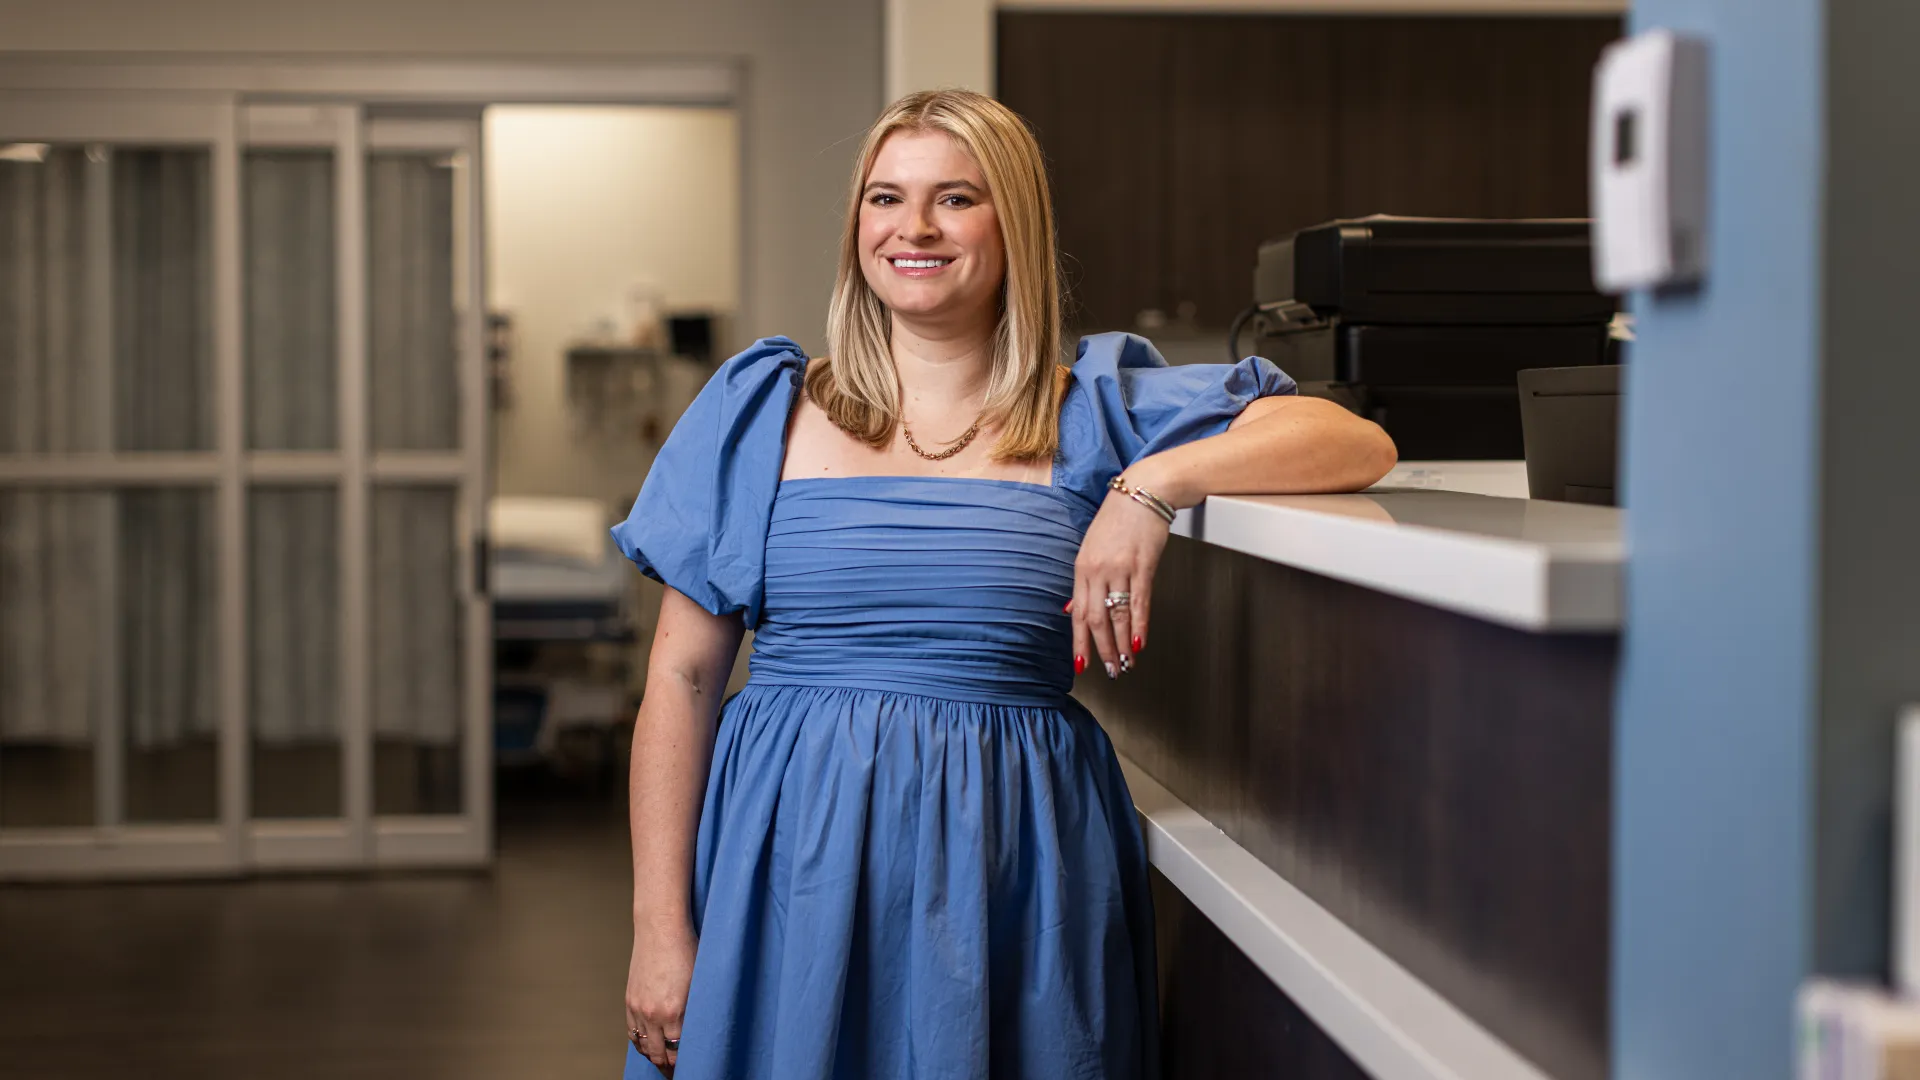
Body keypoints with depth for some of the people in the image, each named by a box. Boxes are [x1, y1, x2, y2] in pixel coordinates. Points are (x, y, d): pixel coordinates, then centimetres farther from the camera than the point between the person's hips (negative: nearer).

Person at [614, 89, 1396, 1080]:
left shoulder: (1094, 414, 4)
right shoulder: (759, 410, 6)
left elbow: (1359, 444, -4)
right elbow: (682, 679, 4)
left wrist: (1153, 486, -19)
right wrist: (659, 926, -2)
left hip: (1014, 874, 0)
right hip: (791, 858, 0)